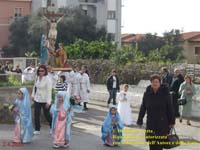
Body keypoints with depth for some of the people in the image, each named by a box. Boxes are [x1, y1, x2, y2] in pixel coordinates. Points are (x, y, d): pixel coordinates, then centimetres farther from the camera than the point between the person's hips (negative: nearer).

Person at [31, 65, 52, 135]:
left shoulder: (47, 79, -16)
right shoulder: (37, 78, 3)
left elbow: (49, 91, -18)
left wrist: (48, 102, -20)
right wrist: (33, 95, 17)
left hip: (45, 101, -5)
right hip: (37, 99, 5)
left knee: (47, 115, 5)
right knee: (36, 115, 4)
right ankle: (37, 130, 14)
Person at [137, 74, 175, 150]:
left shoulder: (165, 93, -5)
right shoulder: (147, 93, 3)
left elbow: (170, 108, -3)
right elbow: (143, 108, 8)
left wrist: (172, 121, -4)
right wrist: (140, 120, 6)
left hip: (162, 122, -3)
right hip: (150, 123, 3)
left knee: (160, 142, -4)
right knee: (151, 143, 5)